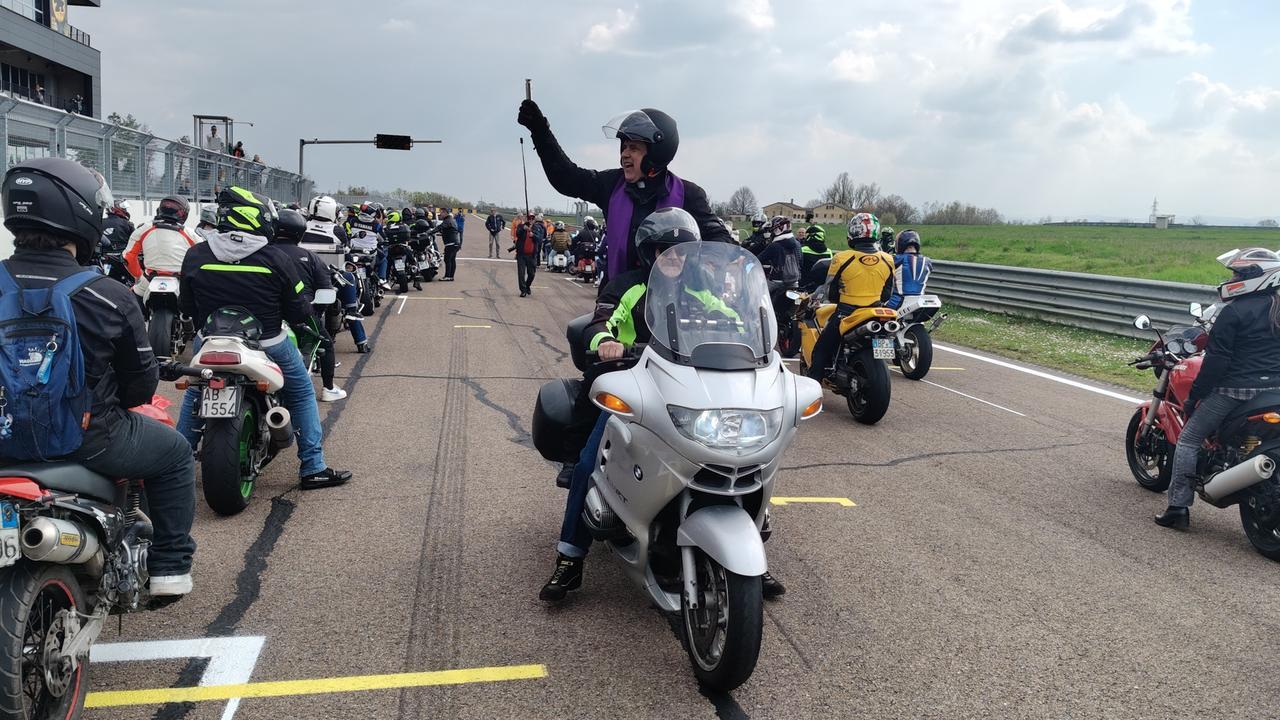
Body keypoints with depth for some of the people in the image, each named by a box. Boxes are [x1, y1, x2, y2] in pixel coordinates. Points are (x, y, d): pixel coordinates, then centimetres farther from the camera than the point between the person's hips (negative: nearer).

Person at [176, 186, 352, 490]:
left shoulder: (195, 256, -7)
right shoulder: (277, 259, -15)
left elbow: (186, 306, 5)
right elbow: (298, 313, -9)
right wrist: (303, 317, 14)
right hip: (268, 345, -3)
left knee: (194, 393, 28)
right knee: (302, 393, 16)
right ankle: (313, 468, 13)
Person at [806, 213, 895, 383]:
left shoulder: (842, 259, -13)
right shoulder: (888, 260, -1)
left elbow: (831, 294, -3)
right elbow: (887, 294, 10)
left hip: (846, 315, -4)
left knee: (821, 351, 10)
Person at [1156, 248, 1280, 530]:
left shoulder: (1234, 312, -13)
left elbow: (1217, 359, -15)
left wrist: (1194, 395, -9)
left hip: (1235, 390, -7)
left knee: (1188, 440, 3)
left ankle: (1178, 508, -1)